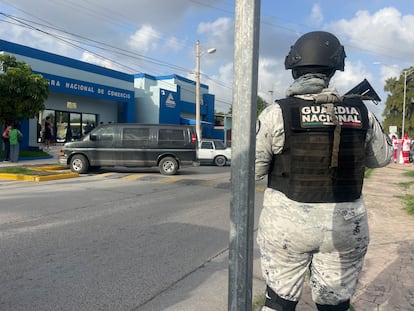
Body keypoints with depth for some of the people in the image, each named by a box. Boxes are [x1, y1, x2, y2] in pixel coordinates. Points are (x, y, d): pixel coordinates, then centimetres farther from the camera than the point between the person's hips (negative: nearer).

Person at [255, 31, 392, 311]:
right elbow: (382, 157, 12)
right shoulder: (360, 113, -3)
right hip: (346, 226, 3)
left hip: (288, 224, -2)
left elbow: (252, 169, -9)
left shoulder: (278, 113, -13)